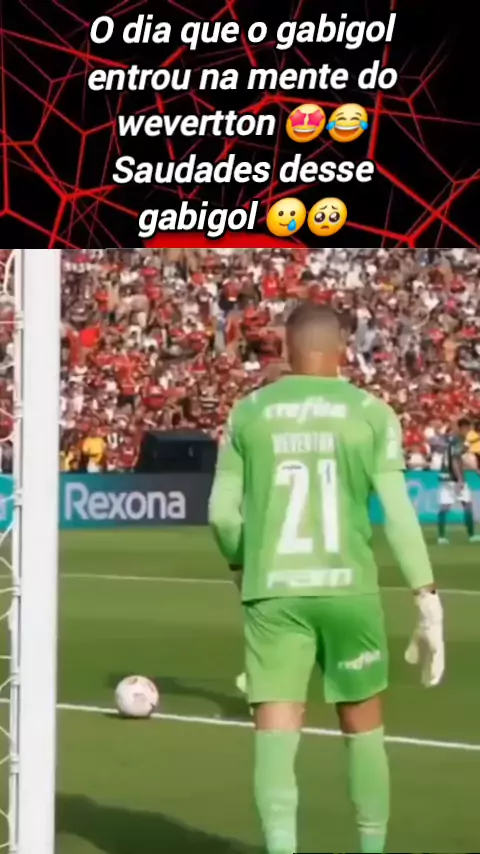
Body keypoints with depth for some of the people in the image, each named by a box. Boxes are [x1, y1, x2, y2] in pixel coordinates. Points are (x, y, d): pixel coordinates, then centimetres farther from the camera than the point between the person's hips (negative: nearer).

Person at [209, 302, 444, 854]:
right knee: (363, 730, 17)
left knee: (276, 734, -3)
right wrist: (427, 600, -3)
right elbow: (398, 513, -6)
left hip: (273, 592, 0)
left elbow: (221, 511, 6)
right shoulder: (370, 412, 0)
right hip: (347, 589, 0)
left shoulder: (250, 411, 5)